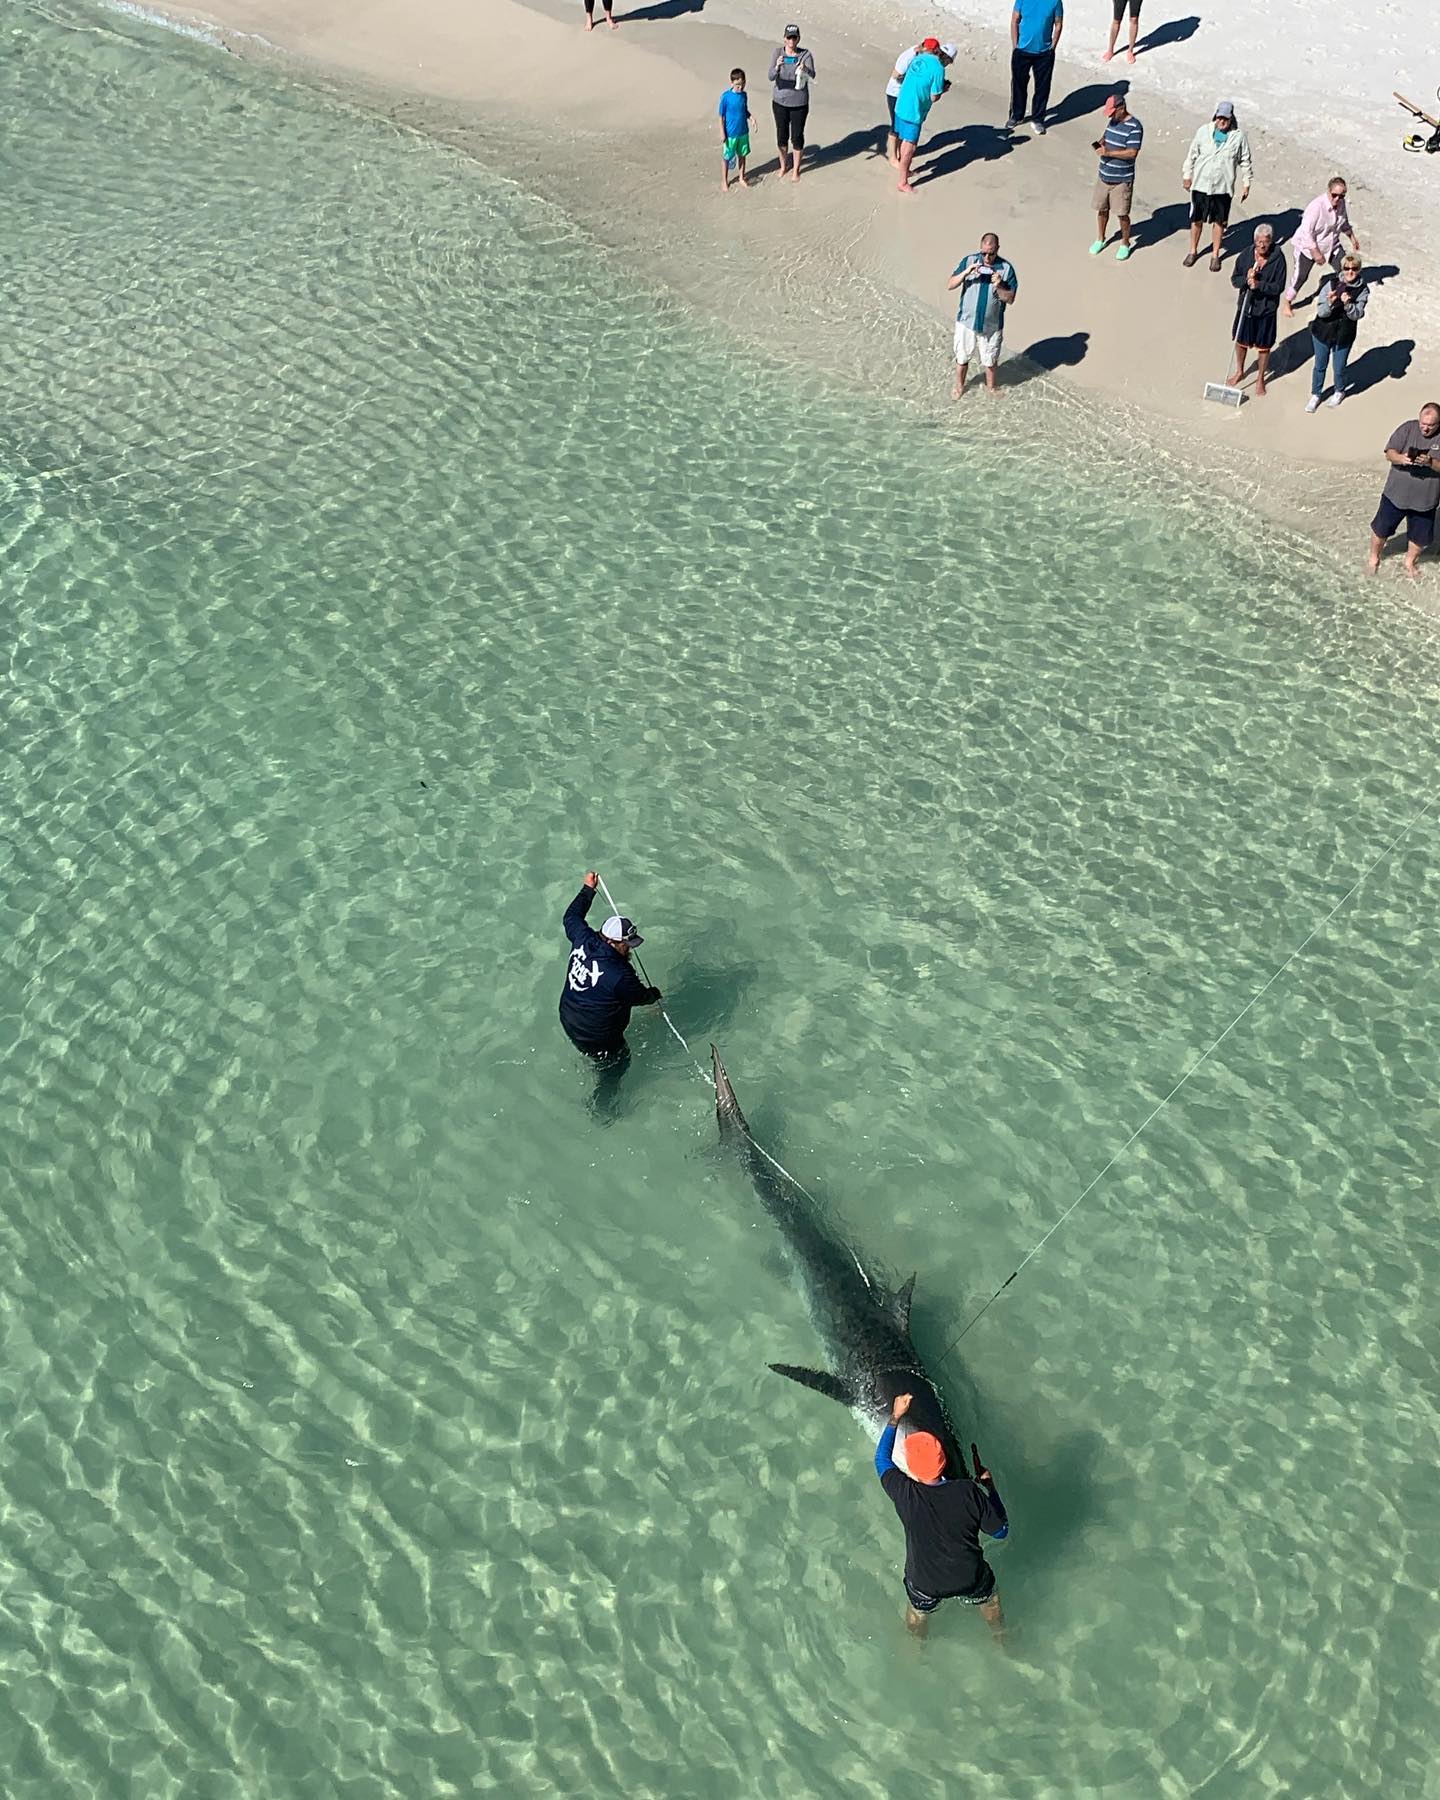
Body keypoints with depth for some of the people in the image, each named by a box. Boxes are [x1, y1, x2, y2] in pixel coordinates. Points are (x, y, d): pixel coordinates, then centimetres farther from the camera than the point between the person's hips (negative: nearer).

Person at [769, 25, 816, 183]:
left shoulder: (805, 55, -13)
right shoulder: (778, 53, -11)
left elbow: (812, 76, -24)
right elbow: (771, 77, -20)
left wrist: (805, 69, -46)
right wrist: (777, 67, -41)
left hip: (799, 103, -1)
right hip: (780, 101, 1)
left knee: (797, 136, 9)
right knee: (782, 135, 16)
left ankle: (796, 169, 28)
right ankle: (783, 165, 39)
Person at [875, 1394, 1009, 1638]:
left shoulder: (905, 1494, -29)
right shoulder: (969, 1492, -29)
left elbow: (882, 1459, -7)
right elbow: (1001, 1531, -11)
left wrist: (895, 1416, 0)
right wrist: (989, 1485, -1)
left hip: (925, 1584, 0)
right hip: (971, 1580, 0)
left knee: (918, 1612, 33)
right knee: (987, 1597, 34)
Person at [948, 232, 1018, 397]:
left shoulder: (1007, 268, -13)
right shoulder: (969, 260, -11)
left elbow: (1010, 299, -11)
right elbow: (950, 286, -11)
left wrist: (999, 286, -30)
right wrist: (966, 272, -27)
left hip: (992, 325, -1)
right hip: (966, 321, 1)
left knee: (990, 361, 17)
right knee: (962, 357, 18)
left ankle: (991, 388, 42)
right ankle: (959, 386, 42)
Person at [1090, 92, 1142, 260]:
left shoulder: (1134, 127, -19)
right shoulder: (1112, 120, 5)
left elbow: (1132, 153, -23)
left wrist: (1108, 152, -25)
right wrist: (1099, 142, -5)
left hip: (1122, 180, -7)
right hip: (1104, 175, 7)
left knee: (1122, 214, 3)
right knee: (1101, 209, 17)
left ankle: (1125, 244, 22)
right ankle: (1101, 239, 38)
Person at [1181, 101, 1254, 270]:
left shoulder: (1239, 136, -8)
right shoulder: (1203, 132, -5)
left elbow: (1246, 162, 1)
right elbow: (1192, 155, 5)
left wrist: (1246, 184, 2)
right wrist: (1187, 175, 7)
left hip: (1223, 187, -1)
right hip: (1201, 184, 1)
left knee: (1219, 222, 9)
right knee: (1197, 219, 11)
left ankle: (1215, 254, 24)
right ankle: (1193, 251, 30)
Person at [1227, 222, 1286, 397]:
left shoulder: (1278, 259, -16)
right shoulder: (1246, 255, -8)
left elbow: (1279, 286, -16)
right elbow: (1234, 280, -2)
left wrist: (1259, 285, -29)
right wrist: (1246, 279, -23)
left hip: (1267, 309, -3)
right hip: (1246, 306, 3)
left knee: (1264, 347, 10)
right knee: (1241, 341, 19)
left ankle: (1260, 379, 29)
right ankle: (1239, 371, 44)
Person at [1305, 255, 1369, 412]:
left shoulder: (1363, 290, -11)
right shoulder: (1331, 284, -13)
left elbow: (1357, 315, -16)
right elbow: (1321, 312, -14)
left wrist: (1348, 304, -35)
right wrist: (1329, 303, -36)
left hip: (1344, 334, 0)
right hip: (1323, 331, 0)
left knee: (1339, 368, 11)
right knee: (1319, 366, 14)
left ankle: (1339, 392, 40)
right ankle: (1315, 395, 35)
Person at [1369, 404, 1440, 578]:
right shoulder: (1407, 428, -11)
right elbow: (1389, 454, -13)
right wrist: (1401, 458, -34)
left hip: (1425, 499, 0)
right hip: (1396, 494, 0)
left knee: (1419, 535, 16)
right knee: (1381, 528, 13)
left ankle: (1410, 562, 41)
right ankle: (1374, 558, 37)